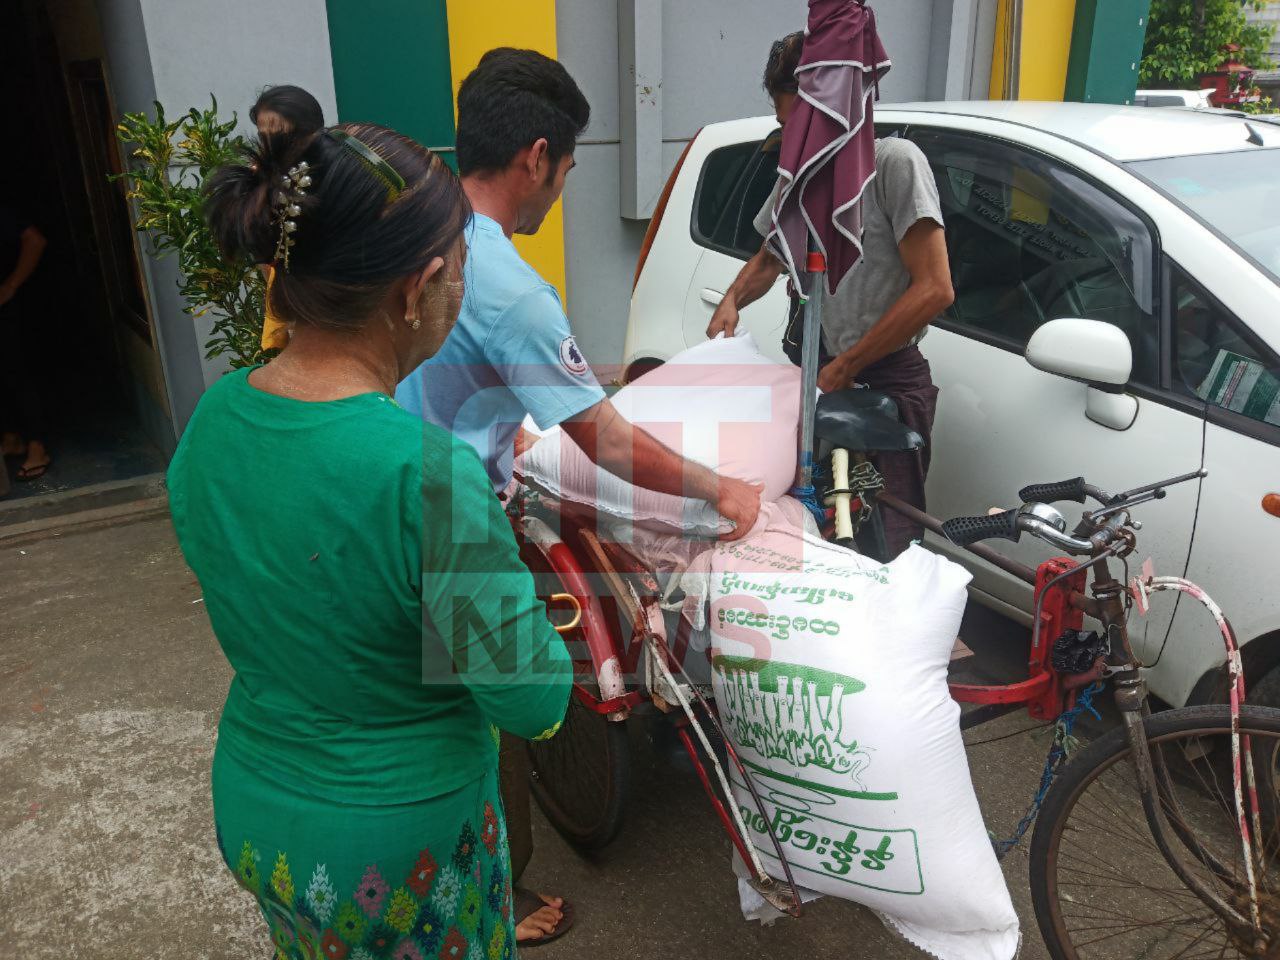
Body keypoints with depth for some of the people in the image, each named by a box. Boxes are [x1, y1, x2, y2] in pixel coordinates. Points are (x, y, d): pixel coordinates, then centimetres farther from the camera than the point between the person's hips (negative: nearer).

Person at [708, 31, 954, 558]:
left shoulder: (894, 161, -10)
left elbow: (934, 289, -17)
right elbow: (768, 260, 29)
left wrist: (843, 368, -15)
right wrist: (731, 301, 6)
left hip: (889, 381, -6)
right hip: (822, 375, 7)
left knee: (894, 543, -6)